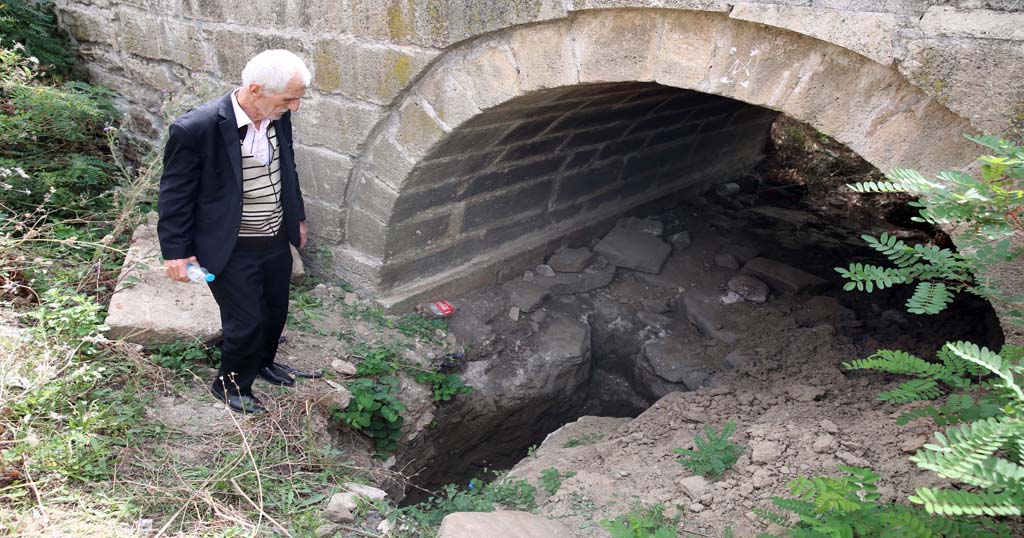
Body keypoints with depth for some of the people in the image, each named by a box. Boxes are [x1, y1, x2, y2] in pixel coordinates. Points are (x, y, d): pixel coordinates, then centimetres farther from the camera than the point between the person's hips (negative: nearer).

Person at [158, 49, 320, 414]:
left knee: (275, 312, 21)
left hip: (276, 241, 6)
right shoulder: (197, 128, -25)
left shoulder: (278, 116, -6)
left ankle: (263, 363, 49)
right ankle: (231, 384, 34)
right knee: (246, 323, 5)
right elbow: (175, 193, -14)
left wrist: (297, 218, 19)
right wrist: (176, 251, -10)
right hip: (232, 251, -6)